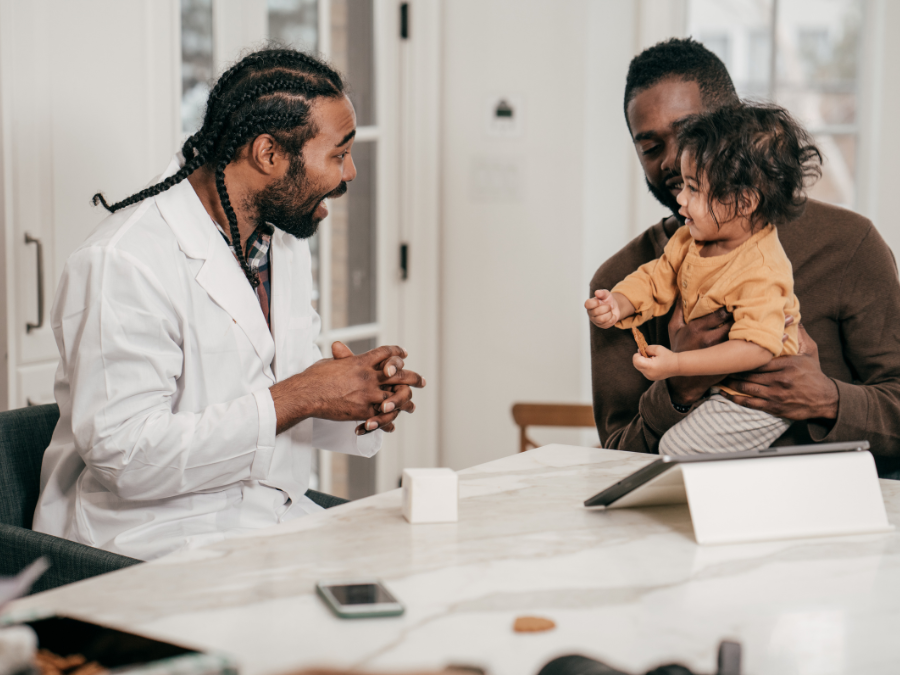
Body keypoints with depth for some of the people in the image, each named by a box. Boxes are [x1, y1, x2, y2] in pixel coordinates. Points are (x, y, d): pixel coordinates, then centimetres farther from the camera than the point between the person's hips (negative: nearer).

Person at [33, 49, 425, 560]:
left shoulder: (286, 241, 11)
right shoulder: (122, 264, -17)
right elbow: (124, 455, -22)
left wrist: (366, 397, -5)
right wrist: (296, 399, -21)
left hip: (281, 519, 8)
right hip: (160, 538, -8)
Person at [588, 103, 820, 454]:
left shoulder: (762, 271, -30)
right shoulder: (689, 241, -2)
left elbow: (755, 348, -37)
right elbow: (654, 281, 5)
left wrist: (676, 364, -39)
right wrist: (617, 304, -17)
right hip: (712, 385, 9)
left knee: (676, 448, -15)